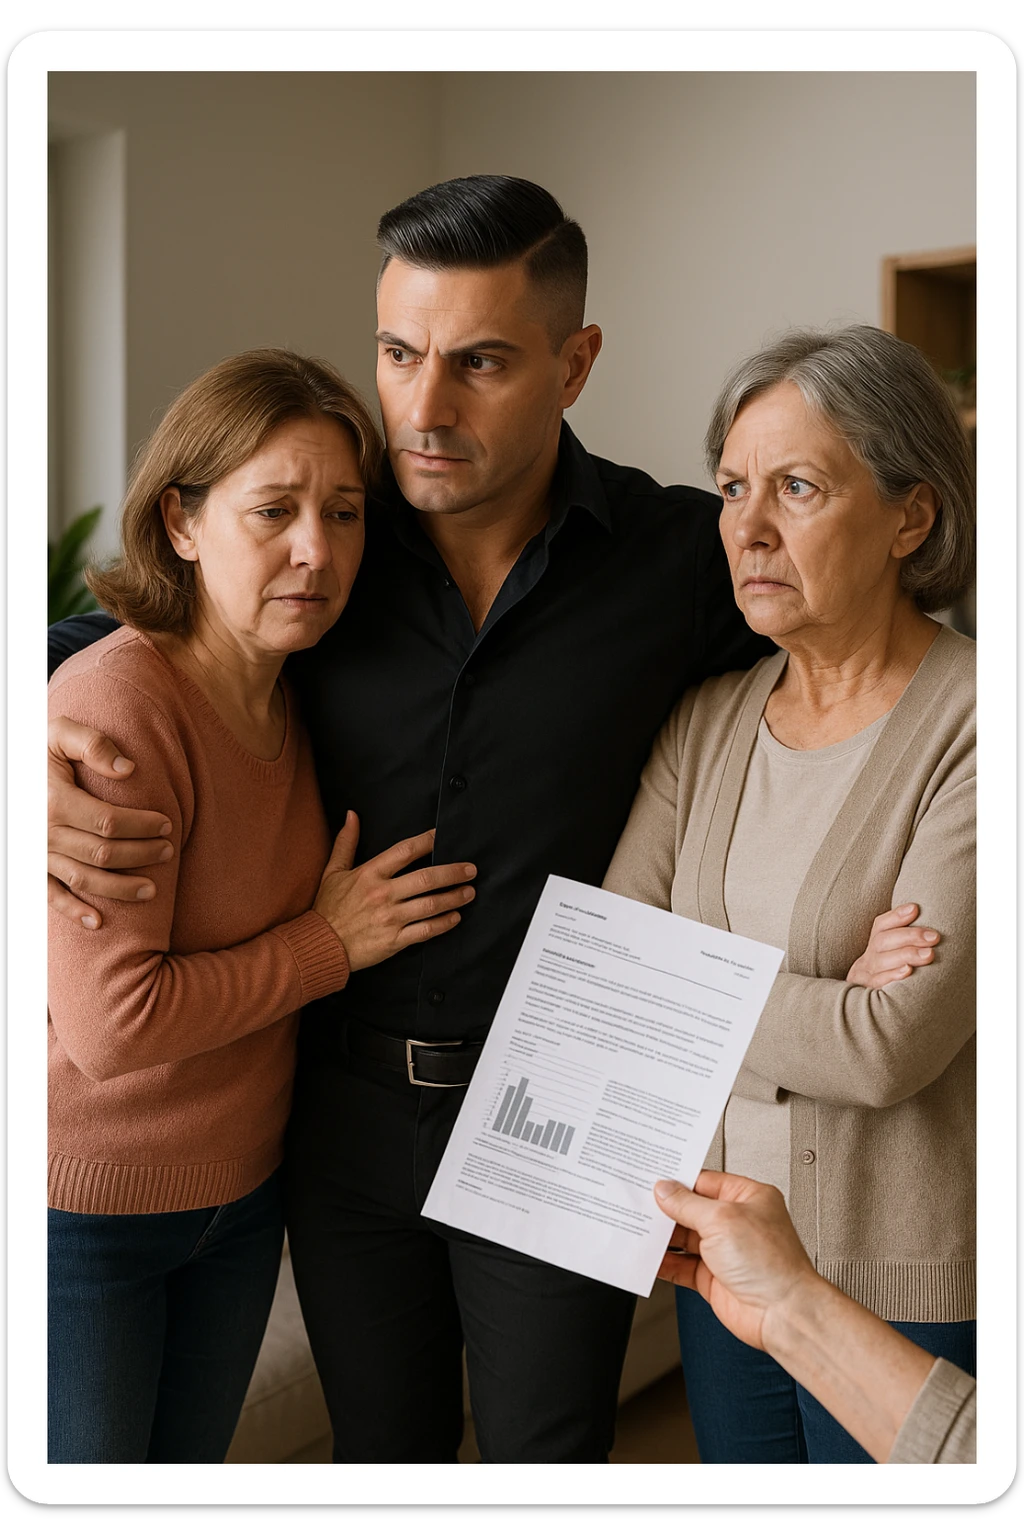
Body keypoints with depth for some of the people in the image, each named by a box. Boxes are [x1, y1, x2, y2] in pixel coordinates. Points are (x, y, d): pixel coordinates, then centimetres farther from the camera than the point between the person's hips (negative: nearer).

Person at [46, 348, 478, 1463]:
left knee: (192, 1463, 24)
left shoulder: (297, 694, -2)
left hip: (244, 1184, 7)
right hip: (83, 1204, -7)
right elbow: (109, 1024, -28)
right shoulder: (112, 707, -27)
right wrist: (331, 943, -20)